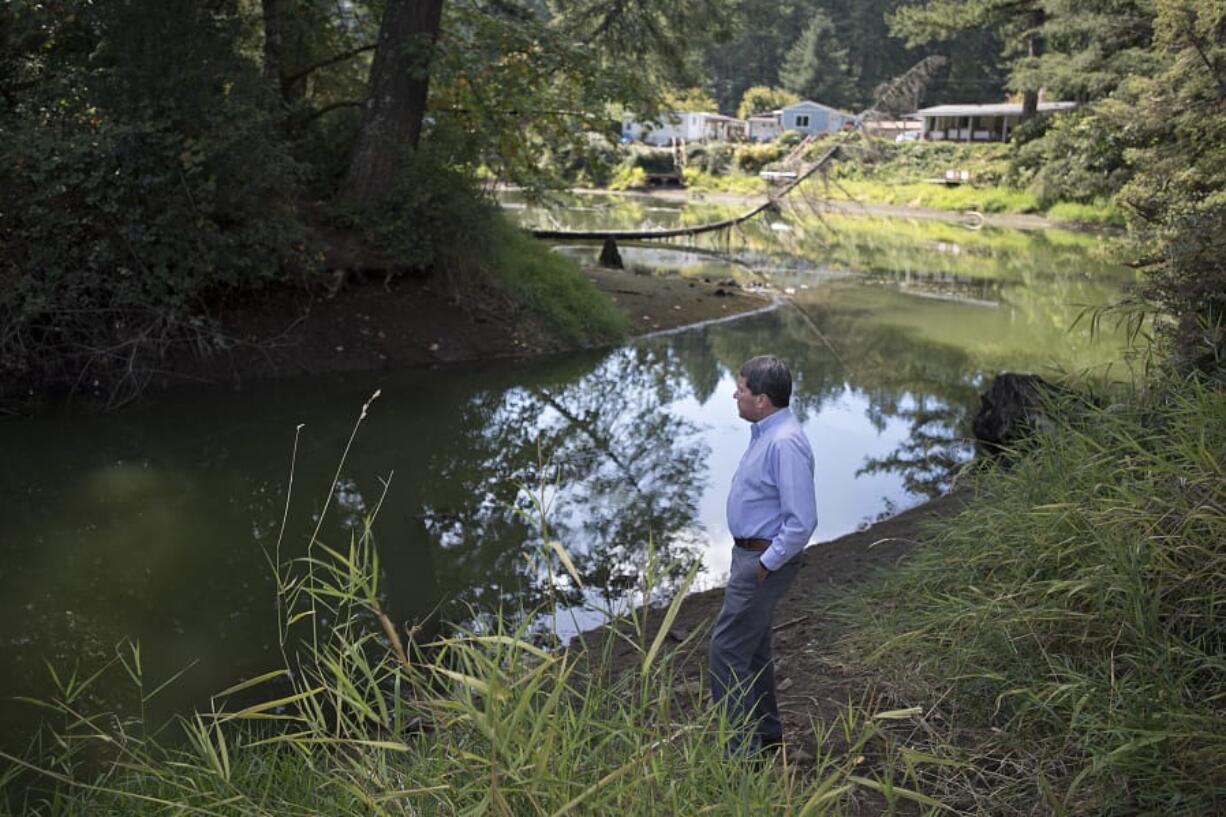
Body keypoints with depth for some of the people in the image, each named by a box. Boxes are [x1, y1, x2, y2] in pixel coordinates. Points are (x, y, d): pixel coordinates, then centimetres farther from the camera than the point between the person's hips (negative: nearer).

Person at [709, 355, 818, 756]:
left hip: (764, 560, -10)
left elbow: (802, 522, -28)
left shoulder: (785, 443, -26)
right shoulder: (765, 431, 6)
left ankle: (742, 748, 6)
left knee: (728, 648, -4)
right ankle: (765, 732, 36)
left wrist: (765, 565, -20)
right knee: (753, 646, 21)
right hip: (750, 552, 10)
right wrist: (753, 559, 17)